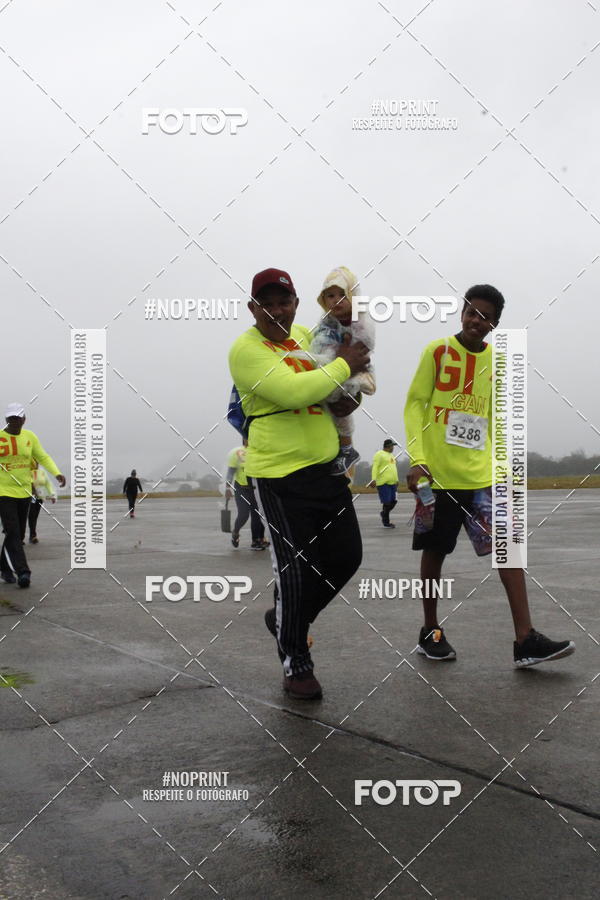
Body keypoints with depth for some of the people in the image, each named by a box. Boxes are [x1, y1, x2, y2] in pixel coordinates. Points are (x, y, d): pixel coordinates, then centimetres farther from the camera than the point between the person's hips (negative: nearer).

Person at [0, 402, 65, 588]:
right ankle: (22, 572, -15)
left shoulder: (30, 437, 5)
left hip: (24, 492, 5)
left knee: (18, 533, 11)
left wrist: (57, 473, -11)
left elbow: (43, 457, 4)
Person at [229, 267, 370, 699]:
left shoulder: (305, 334, 10)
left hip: (327, 466, 7)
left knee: (346, 557, 13)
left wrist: (346, 398, 3)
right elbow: (293, 391, -26)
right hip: (281, 475, -7)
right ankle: (296, 664, 19)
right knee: (296, 569, 0)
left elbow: (330, 384, 26)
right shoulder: (246, 349, -12)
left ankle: (284, 619, 36)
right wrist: (344, 366, -14)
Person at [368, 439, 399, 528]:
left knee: (393, 501, 3)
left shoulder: (391, 455, 22)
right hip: (383, 483, -8)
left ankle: (384, 514, 28)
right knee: (386, 503, -9)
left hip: (392, 483, 8)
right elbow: (375, 467, -13)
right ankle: (386, 522, 1)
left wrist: (396, 480, 24)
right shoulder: (379, 454, -5)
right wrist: (373, 479, -22)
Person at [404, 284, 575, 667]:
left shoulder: (498, 361, 9)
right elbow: (415, 404, -5)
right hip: (437, 474, -3)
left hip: (481, 474, 3)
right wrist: (417, 458, -15)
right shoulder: (437, 352, -3)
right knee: (435, 550, 7)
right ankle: (431, 631, 23)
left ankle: (526, 640, -7)